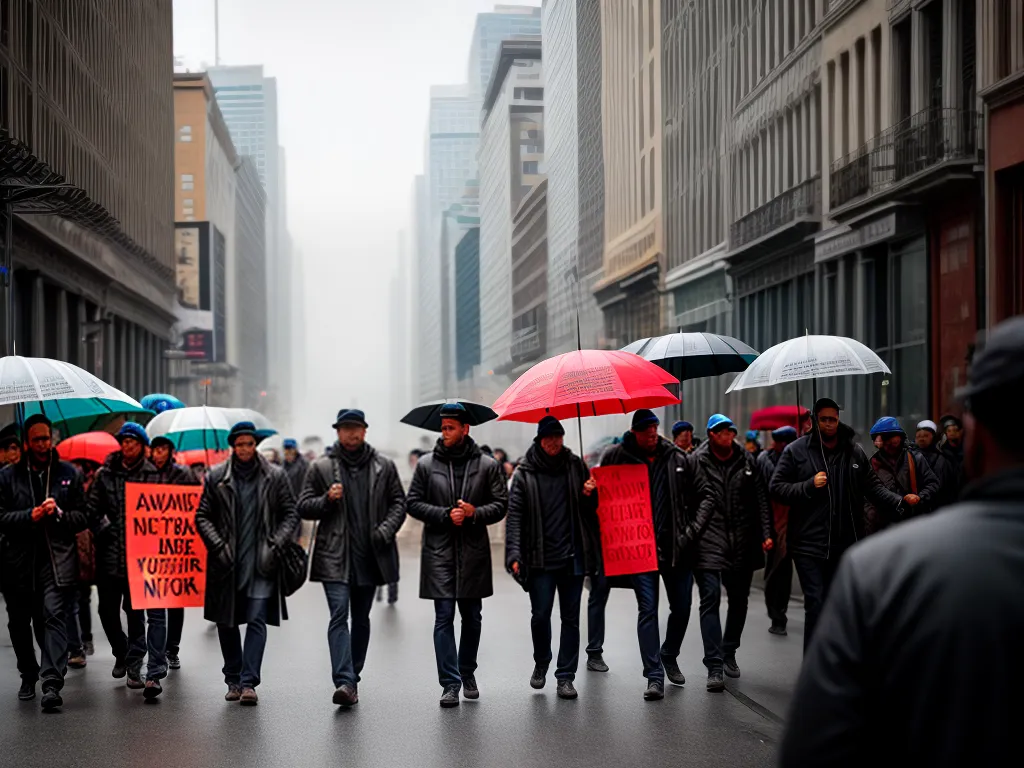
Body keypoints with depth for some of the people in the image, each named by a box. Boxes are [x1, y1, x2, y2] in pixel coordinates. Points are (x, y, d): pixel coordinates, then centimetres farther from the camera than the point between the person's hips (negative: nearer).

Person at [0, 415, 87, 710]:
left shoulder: (69, 473, 8)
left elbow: (83, 517, 8)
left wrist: (59, 514, -11)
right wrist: (30, 516, -14)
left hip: (57, 560, -2)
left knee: (55, 616, -15)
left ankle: (52, 683, -22)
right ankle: (28, 676, 33)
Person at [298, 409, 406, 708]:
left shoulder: (384, 467, 8)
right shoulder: (322, 468, 5)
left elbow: (398, 503, 11)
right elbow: (303, 507, 7)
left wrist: (387, 528, -6)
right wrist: (327, 500, -12)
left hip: (370, 556, 2)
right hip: (335, 557, -2)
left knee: (361, 618, 12)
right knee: (339, 616, -13)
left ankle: (353, 677, 23)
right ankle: (345, 682, -21)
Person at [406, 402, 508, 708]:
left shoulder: (487, 465, 3)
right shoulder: (427, 465, 3)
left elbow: (501, 504, 4)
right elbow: (413, 503, 3)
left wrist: (475, 513, -14)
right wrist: (446, 515, -11)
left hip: (474, 551, 1)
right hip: (439, 552, -1)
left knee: (471, 617, 12)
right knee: (444, 617, -5)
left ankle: (467, 674, 28)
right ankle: (450, 683, -4)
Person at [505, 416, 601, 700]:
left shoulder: (575, 465, 6)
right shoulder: (525, 473, -2)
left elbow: (591, 508, 16)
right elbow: (514, 515, -6)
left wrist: (590, 495, -8)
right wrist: (514, 555, -16)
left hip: (572, 555, 2)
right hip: (540, 557, -2)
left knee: (570, 617, 4)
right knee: (540, 615, -3)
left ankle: (565, 676, 13)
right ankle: (541, 663, 24)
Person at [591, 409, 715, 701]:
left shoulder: (678, 458, 2)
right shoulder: (616, 457, -3)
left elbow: (705, 496, 7)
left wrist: (693, 529, -3)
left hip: (676, 546, 3)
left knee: (682, 607, 10)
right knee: (647, 608, -7)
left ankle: (670, 657, 35)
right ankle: (654, 676, -4)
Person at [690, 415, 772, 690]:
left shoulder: (747, 460, 5)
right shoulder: (697, 462, -5)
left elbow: (761, 499, 9)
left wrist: (766, 533, 4)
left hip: (742, 542, 4)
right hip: (708, 541, -4)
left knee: (739, 599, 14)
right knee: (710, 599, -11)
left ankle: (729, 654, 33)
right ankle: (714, 666, -10)